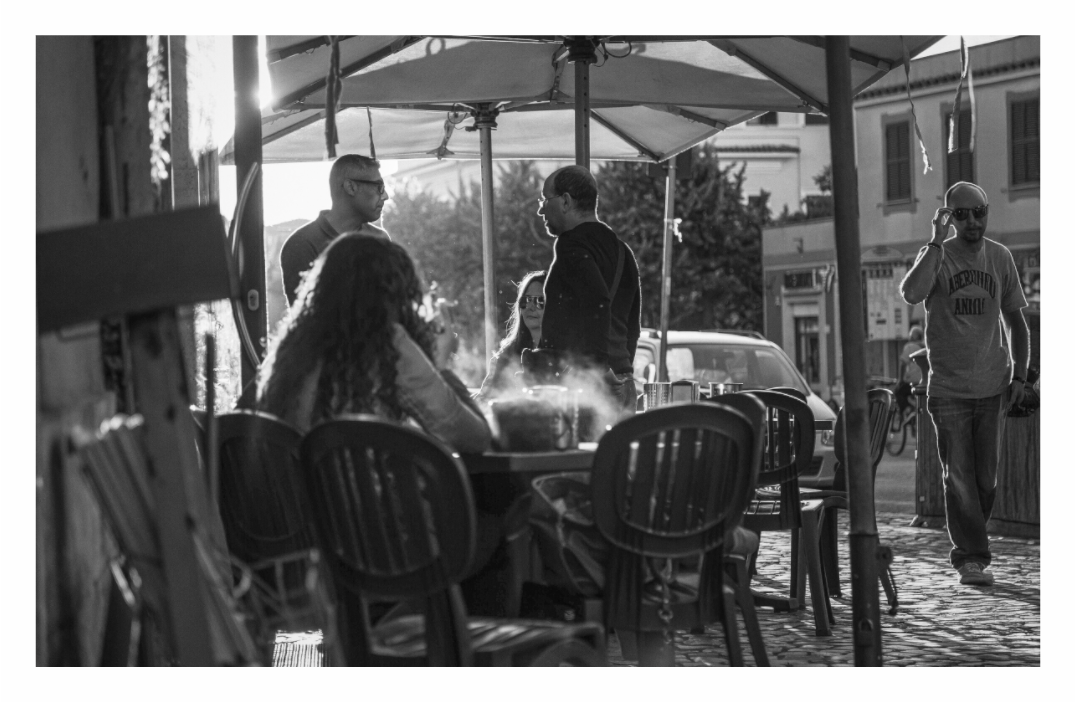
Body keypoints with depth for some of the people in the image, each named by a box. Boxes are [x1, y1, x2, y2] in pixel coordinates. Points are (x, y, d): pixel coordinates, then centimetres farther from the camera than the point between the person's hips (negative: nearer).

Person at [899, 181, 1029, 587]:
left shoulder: (1000, 258, 6)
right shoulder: (937, 255, -5)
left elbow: (1016, 320, 14)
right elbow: (911, 293, -27)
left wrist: (1020, 373, 5)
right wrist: (937, 241, -26)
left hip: (992, 386, 3)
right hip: (948, 387, -3)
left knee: (986, 478, 7)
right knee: (959, 476, -6)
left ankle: (968, 551, 22)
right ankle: (970, 558, -2)